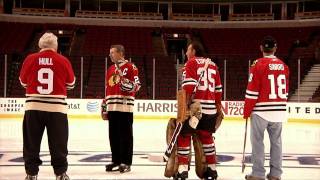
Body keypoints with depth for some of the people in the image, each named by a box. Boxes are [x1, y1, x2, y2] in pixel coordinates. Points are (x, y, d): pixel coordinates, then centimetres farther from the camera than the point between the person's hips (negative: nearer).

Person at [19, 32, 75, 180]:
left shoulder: (30, 59, 0)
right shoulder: (63, 61, -2)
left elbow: (23, 81, 12)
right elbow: (71, 83, 9)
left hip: (33, 106, 1)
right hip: (57, 107, -1)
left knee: (32, 142, 10)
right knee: (58, 143, 8)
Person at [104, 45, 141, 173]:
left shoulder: (130, 67, -5)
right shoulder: (110, 69, 18)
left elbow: (136, 86, -10)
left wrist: (123, 80, -23)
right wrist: (104, 106, 19)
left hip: (125, 107, -7)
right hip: (112, 107, 7)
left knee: (125, 135, -3)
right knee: (113, 135, 10)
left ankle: (126, 162, 3)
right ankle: (116, 161, 18)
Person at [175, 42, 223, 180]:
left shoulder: (191, 62, 0)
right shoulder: (212, 64, 17)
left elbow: (189, 85, -12)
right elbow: (218, 88, 18)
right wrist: (218, 105, 25)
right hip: (210, 107, 6)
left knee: (184, 136, 1)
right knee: (206, 136, 17)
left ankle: (183, 169, -6)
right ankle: (211, 169, 20)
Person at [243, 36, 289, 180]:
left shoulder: (258, 64, -9)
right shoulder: (283, 66, 7)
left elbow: (252, 91, -10)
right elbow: (285, 91, 15)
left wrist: (246, 111, -2)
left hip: (261, 110, -5)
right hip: (279, 111, 5)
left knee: (257, 141, 1)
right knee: (276, 141, 11)